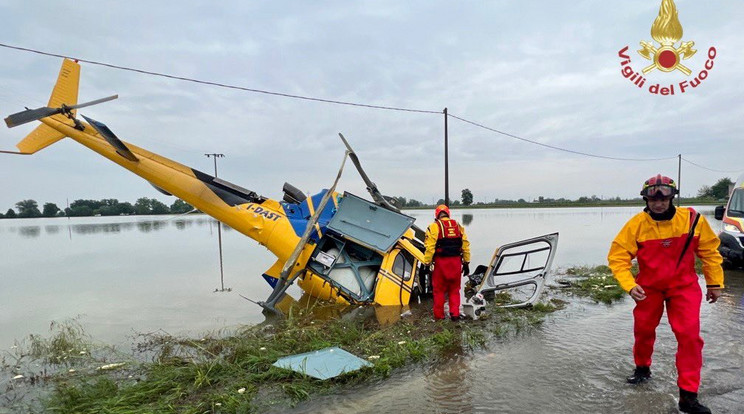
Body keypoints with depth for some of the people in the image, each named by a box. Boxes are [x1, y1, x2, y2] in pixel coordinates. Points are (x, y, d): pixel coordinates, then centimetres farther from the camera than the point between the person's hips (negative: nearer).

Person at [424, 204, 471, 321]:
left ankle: (439, 315, 15)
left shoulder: (434, 226, -4)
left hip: (441, 262, -4)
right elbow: (465, 246, 10)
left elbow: (430, 247, -11)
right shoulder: (458, 226, 11)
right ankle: (455, 314, 13)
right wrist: (466, 263, 15)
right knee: (454, 289, 15)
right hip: (456, 262, 4)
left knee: (439, 289, 9)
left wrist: (427, 263, -7)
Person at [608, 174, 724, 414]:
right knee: (643, 330, 13)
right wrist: (629, 285, -26)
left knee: (689, 336, -9)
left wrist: (715, 283, 5)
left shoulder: (692, 220, -15)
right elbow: (618, 256, -16)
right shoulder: (636, 225, -18)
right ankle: (642, 368, 41)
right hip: (649, 286, 1)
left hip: (684, 286, 0)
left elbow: (709, 251, -1)